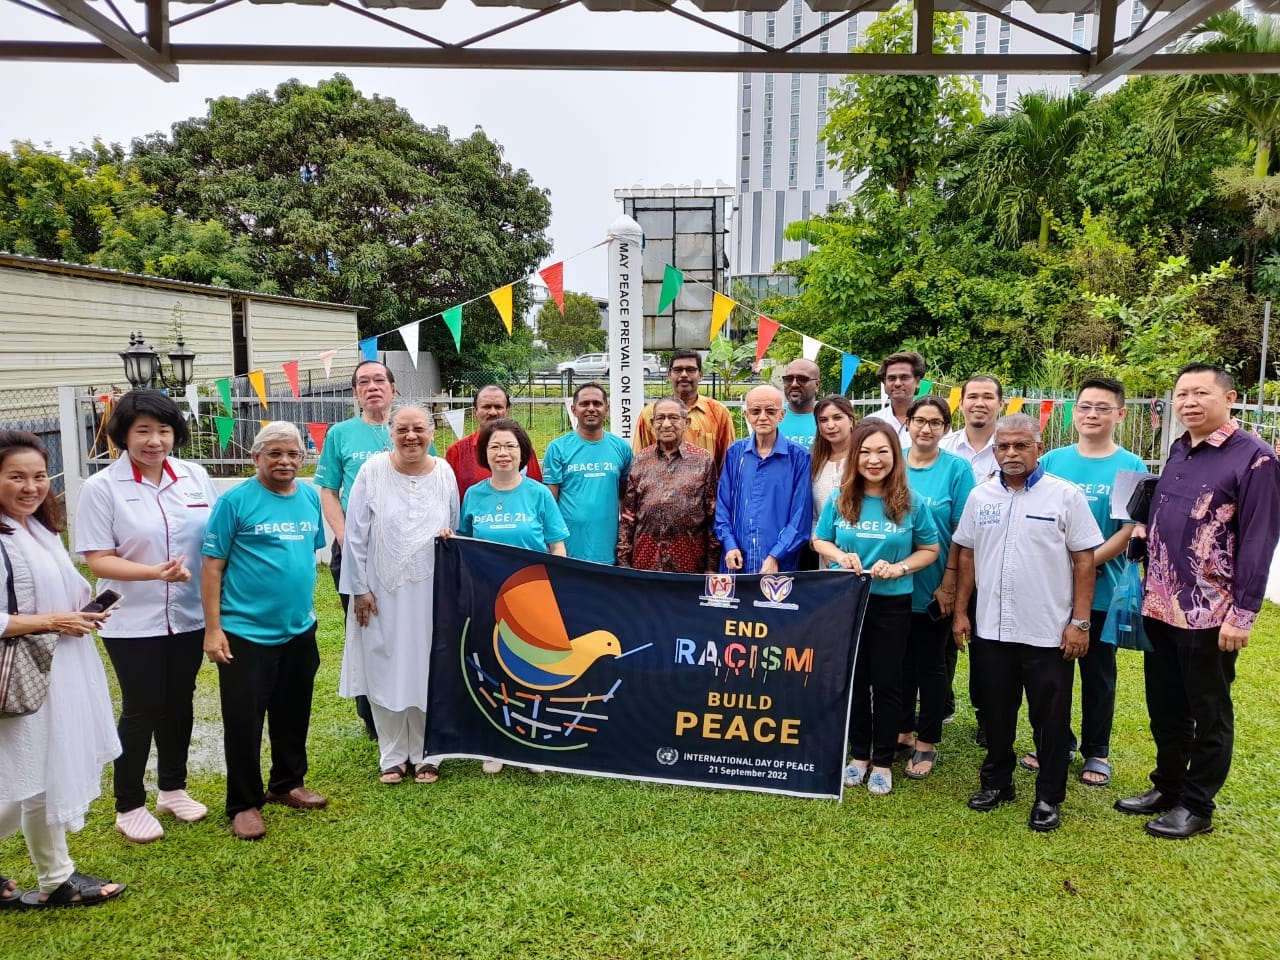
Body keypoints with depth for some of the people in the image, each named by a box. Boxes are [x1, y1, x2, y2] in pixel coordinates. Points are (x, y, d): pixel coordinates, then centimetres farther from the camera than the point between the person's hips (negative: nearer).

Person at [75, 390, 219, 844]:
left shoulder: (196, 476, -1)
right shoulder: (101, 488, -11)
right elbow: (98, 560, -12)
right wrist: (157, 572, -25)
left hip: (190, 616, 4)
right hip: (133, 623, -3)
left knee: (179, 704, 16)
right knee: (141, 710, 6)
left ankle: (173, 788, 35)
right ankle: (129, 806, 25)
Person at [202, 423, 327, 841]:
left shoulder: (310, 498, 4)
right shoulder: (235, 501, -11)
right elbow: (212, 566, -10)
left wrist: (305, 606, 13)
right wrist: (213, 628, -13)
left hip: (299, 630, 5)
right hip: (246, 632, -5)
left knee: (293, 714, 18)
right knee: (243, 721, 4)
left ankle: (288, 783, 36)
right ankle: (244, 803, 20)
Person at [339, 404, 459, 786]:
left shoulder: (444, 473, 0)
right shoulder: (372, 471, -8)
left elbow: (456, 532, 9)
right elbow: (356, 535, -5)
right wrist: (360, 588, -7)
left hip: (431, 591, 2)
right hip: (383, 591, -1)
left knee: (428, 672, 8)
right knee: (385, 672, 7)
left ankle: (425, 754, 23)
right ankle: (393, 756, 22)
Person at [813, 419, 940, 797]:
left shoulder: (911, 503, -7)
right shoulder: (840, 499, -2)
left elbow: (930, 549, 0)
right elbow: (820, 541, 7)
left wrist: (899, 568, -16)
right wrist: (841, 557, -14)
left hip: (891, 603, -2)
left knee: (886, 682, 8)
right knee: (854, 679, 13)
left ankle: (883, 762, 23)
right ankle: (859, 754, 29)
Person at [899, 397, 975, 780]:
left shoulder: (957, 469, -6)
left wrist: (949, 583, -11)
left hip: (933, 587, -3)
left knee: (930, 664, 9)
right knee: (900, 660, 13)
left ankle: (926, 742, 21)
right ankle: (901, 731, 29)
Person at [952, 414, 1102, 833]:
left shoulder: (1065, 495, -5)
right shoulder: (980, 496, 6)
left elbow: (1084, 561, -5)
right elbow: (966, 556, 11)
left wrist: (1080, 622, -9)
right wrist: (960, 611, 8)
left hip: (1048, 633, -3)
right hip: (990, 628, 4)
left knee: (1050, 719, 7)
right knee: (996, 712, 15)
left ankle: (1049, 797, 21)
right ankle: (996, 782, 31)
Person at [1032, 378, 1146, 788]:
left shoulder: (1131, 467, -5)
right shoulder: (1052, 461, 2)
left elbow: (1131, 531, -10)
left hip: (1102, 590, -2)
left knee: (1098, 673, 11)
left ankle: (1096, 751, 27)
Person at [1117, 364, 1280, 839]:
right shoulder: (1178, 450, 10)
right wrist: (1146, 532, 5)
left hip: (1210, 613, -7)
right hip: (1160, 605, 7)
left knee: (1209, 715, 9)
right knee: (1164, 708, 18)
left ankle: (1196, 806, 23)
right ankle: (1167, 787, 34)